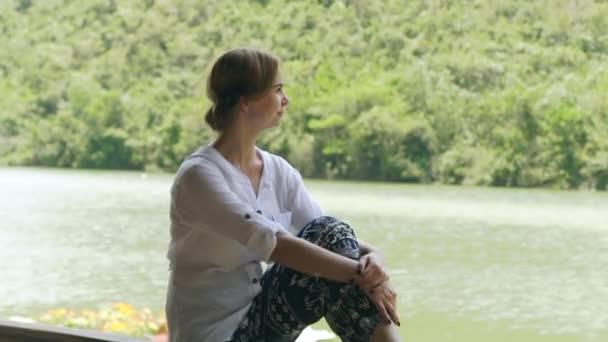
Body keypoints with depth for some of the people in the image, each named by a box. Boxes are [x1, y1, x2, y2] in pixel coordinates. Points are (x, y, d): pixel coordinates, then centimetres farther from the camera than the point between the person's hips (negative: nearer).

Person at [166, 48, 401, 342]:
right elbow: (275, 245, -27)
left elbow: (329, 237, -2)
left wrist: (371, 256, -24)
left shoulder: (279, 172, 5)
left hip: (260, 317, 7)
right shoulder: (199, 175, -18)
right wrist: (361, 273, -26)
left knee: (328, 235, -15)